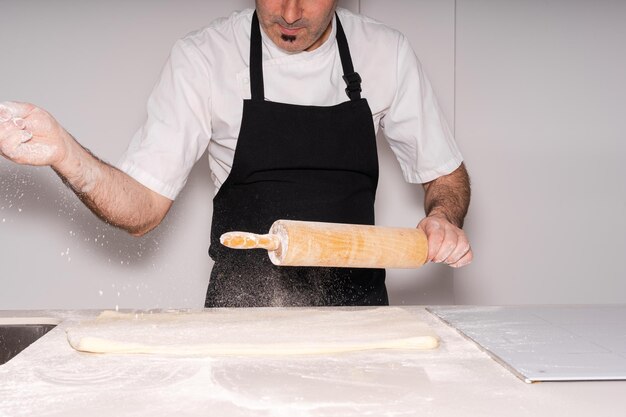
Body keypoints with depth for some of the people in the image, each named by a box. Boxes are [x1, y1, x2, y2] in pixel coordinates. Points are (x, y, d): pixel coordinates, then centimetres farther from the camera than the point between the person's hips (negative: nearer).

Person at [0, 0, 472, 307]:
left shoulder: (386, 52, -1)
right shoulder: (203, 57, -6)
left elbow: (446, 174, 11)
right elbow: (145, 208, -8)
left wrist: (444, 218, -12)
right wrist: (61, 151, -26)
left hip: (355, 303, 1)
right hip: (242, 307, -1)